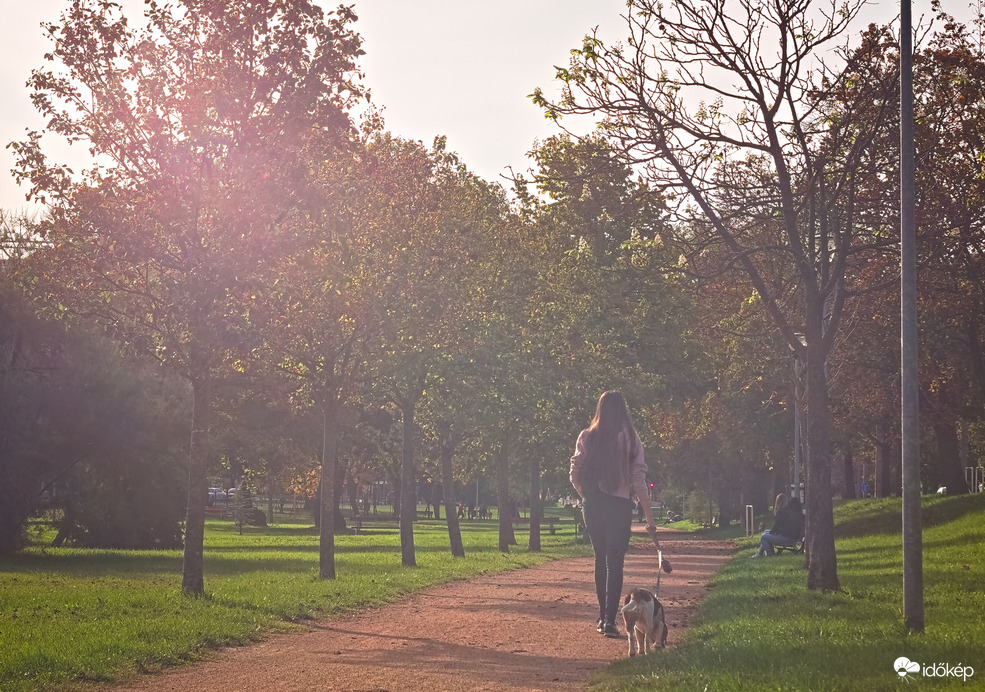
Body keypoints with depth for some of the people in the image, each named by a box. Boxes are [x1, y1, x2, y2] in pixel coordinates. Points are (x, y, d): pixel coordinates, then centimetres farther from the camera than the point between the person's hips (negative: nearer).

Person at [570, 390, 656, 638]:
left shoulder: (586, 437, 0)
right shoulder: (630, 438, -5)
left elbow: (575, 476, 0)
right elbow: (638, 479, -6)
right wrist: (649, 515, -1)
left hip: (593, 504, 2)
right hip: (620, 506, -2)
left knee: (601, 559, 16)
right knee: (615, 562, 0)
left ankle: (603, 617, 20)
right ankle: (609, 620, -9)